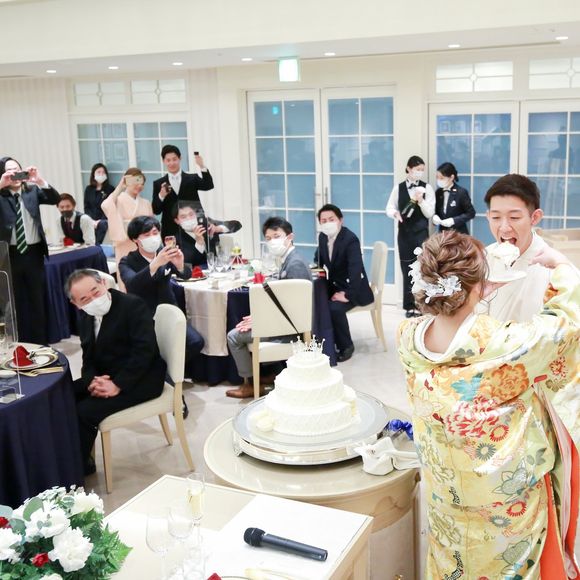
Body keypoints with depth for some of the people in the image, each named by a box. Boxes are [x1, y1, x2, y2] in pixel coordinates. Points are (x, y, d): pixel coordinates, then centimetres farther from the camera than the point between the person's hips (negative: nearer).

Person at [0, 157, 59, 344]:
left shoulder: (32, 190, 5)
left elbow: (55, 199, -7)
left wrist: (40, 181, -21)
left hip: (33, 252, 2)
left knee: (37, 300, 11)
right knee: (15, 302, 7)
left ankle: (40, 342, 21)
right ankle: (20, 343, 16)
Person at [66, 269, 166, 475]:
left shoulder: (133, 305, -17)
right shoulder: (85, 315, 6)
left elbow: (144, 351, -23)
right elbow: (88, 357, 10)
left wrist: (117, 386, -26)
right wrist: (91, 379, -12)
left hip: (141, 379, -8)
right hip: (104, 377, 8)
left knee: (84, 411, -23)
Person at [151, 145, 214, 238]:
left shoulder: (192, 179, 9)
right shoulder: (158, 184, 9)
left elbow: (209, 186, -8)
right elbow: (156, 210, 4)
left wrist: (202, 167, -20)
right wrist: (161, 196, -15)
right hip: (170, 231, 0)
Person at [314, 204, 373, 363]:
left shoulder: (350, 239, -22)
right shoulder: (323, 237, 1)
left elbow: (355, 269, -32)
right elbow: (318, 261, 17)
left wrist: (348, 295, -36)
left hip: (352, 288, -7)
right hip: (334, 285, 8)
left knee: (334, 308, -31)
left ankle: (345, 346, -8)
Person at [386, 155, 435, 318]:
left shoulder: (427, 188, -1)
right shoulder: (398, 188, 3)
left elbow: (429, 213, -5)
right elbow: (389, 208, 5)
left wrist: (420, 201, -21)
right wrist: (395, 213, -17)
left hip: (421, 234, -1)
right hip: (404, 234, 2)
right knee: (407, 269, 6)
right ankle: (410, 305, 16)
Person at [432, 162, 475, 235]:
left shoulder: (461, 192, -8)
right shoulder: (438, 192, 8)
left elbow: (471, 213, -7)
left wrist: (454, 220, -18)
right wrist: (435, 216, -7)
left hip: (459, 234, -5)